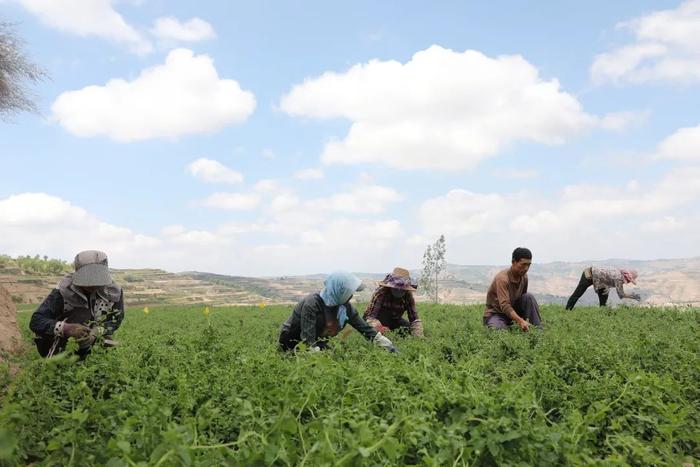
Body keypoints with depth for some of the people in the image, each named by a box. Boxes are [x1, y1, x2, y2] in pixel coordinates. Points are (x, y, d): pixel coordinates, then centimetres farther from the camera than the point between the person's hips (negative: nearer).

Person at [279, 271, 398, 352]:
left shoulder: (345, 307, -10)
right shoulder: (312, 304, -30)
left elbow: (366, 329, -5)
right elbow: (308, 340, -33)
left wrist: (392, 349, -9)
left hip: (318, 344, 7)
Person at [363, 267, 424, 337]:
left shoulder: (408, 295, -20)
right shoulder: (381, 293, -31)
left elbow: (414, 319, -16)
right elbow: (369, 316, -36)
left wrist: (418, 336, -31)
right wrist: (377, 326, -56)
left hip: (395, 320, 4)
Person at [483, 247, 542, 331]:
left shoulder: (524, 277, -4)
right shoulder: (502, 278, -27)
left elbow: (523, 300, 8)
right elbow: (504, 305, -35)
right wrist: (520, 321, -48)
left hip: (513, 311, 7)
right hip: (495, 314, -7)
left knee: (529, 297, -17)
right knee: (499, 330, -39)